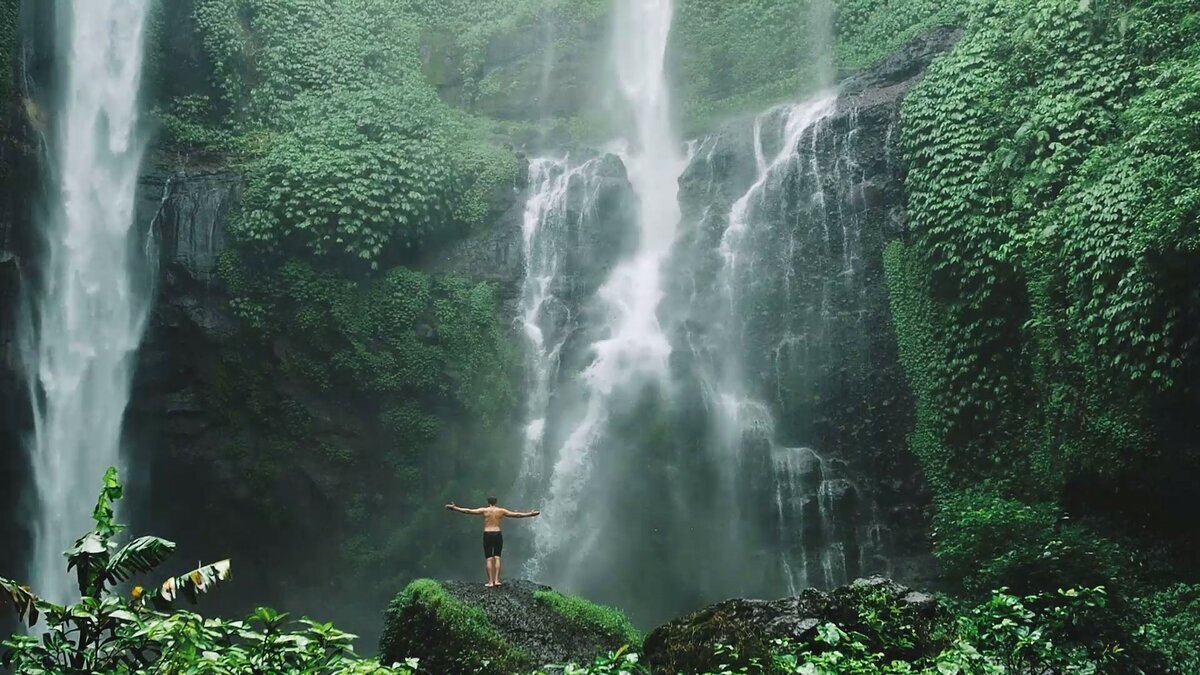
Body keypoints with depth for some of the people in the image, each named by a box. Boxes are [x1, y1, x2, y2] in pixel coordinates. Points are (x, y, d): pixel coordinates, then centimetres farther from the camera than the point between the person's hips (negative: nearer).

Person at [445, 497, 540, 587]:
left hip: (487, 535, -2)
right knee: (497, 557, 7)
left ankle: (491, 581, -5)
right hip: (498, 535, 2)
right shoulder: (501, 511, 6)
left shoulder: (484, 510, 0)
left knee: (488, 558, 0)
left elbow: (468, 511, -4)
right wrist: (530, 514, 20)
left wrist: (454, 508, 0)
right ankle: (496, 580, -1)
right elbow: (516, 514, 10)